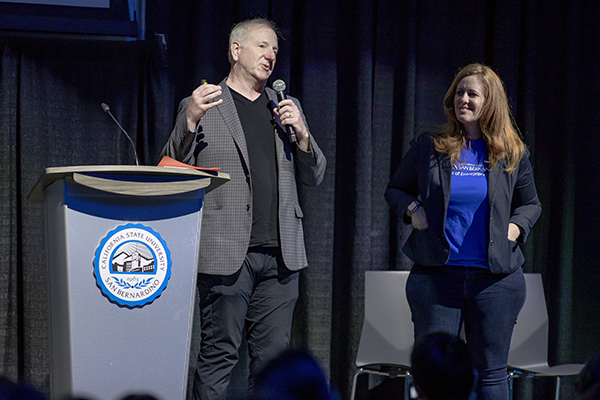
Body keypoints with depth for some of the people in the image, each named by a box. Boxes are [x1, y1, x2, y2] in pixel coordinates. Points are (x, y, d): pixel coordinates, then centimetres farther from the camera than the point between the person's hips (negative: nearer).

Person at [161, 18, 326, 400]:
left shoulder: (287, 108, 18)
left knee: (273, 355, 5)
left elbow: (314, 177, 16)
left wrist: (301, 133, -2)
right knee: (219, 355, -4)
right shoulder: (200, 105, 4)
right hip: (228, 253, -5)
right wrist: (191, 120, -18)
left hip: (280, 254, 5)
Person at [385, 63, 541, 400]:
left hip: (496, 279, 0)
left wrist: (516, 227, -1)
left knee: (491, 372, 5)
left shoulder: (512, 154, 7)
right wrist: (412, 209, -3)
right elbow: (395, 189, 17)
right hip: (437, 274, 0)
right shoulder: (428, 147, 5)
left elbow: (531, 204, 19)